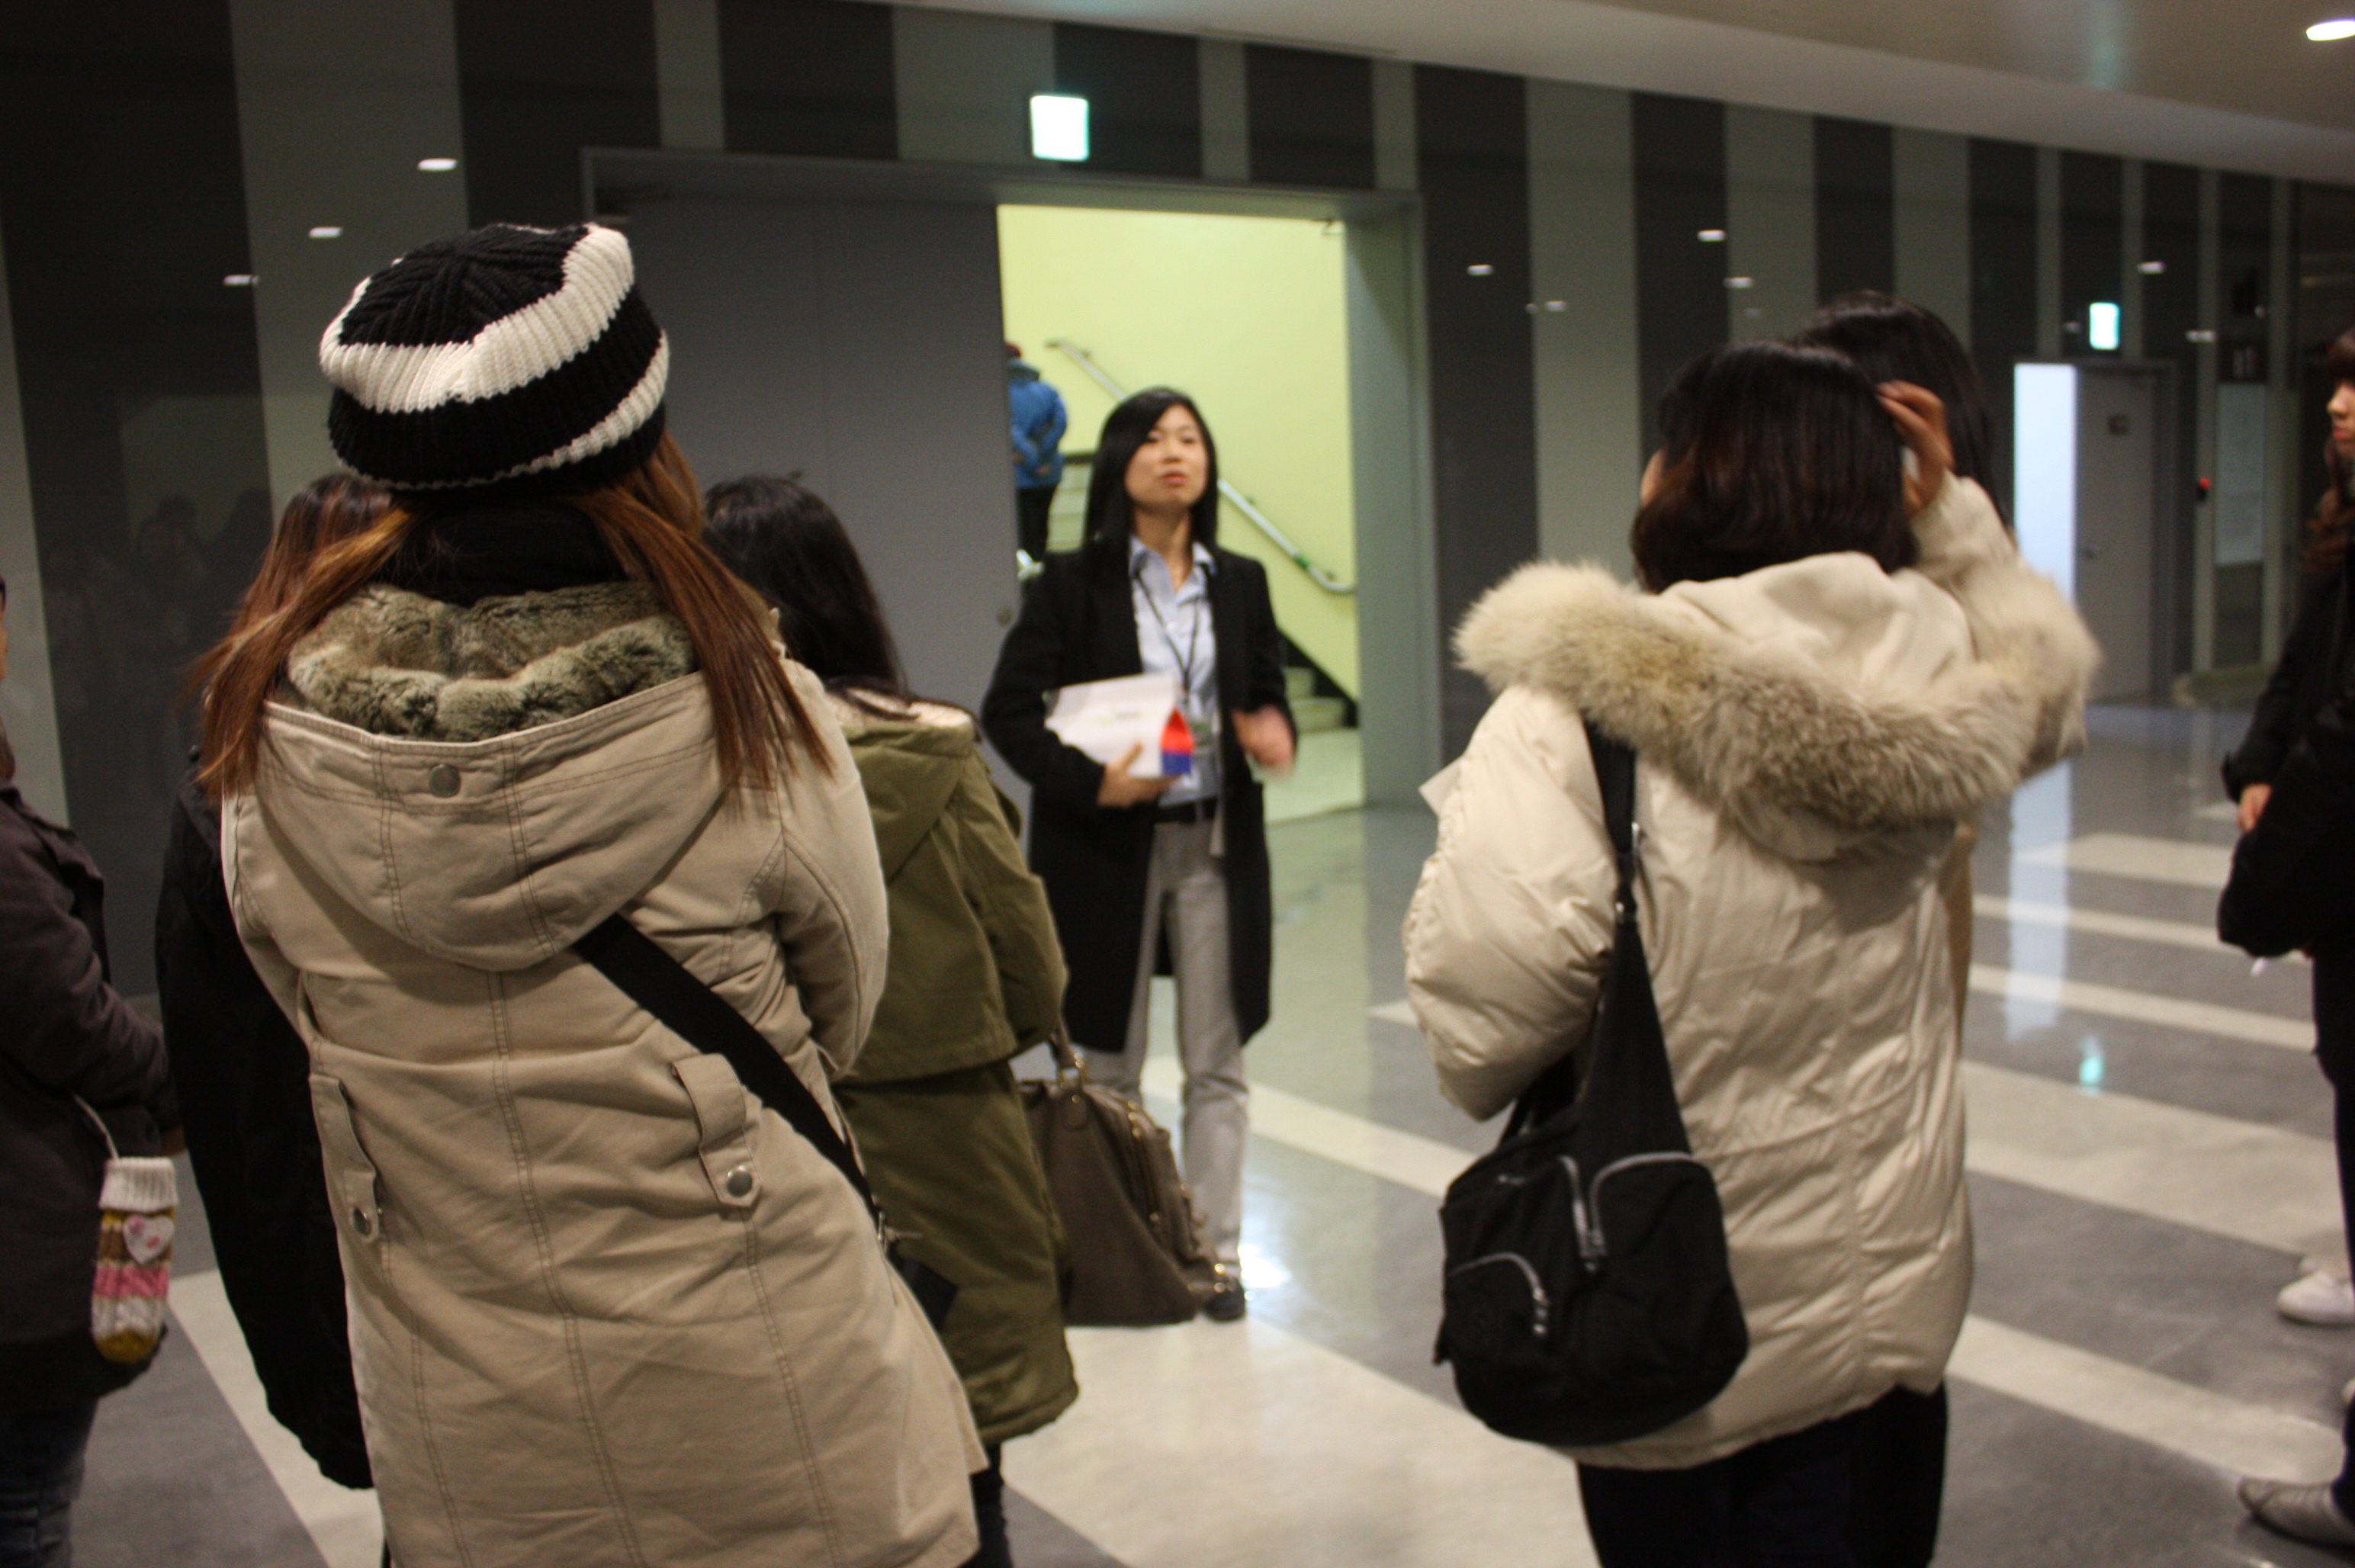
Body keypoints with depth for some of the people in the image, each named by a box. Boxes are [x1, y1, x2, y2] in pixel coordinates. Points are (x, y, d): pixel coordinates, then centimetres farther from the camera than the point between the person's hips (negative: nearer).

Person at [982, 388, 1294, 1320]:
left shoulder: (1240, 582, 7)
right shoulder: (1072, 586, -5)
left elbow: (1269, 691, 15)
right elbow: (1007, 710, -7)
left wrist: (1272, 732, -9)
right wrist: (1087, 780, -21)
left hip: (1216, 845, 3)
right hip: (1107, 846, -3)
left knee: (1216, 1064, 7)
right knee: (1109, 1066, 9)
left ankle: (1215, 1251, 19)